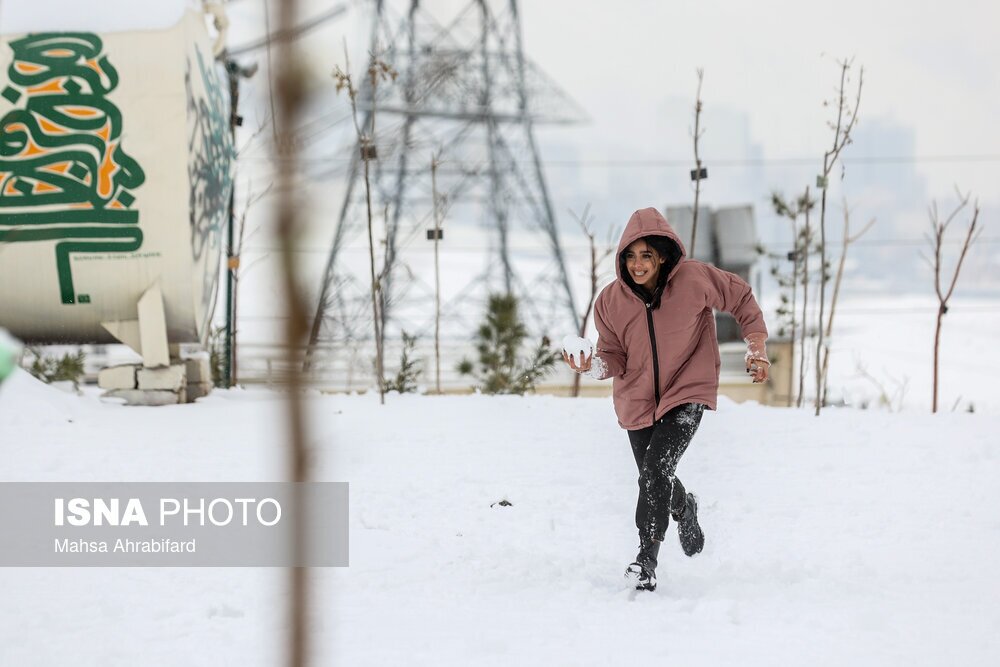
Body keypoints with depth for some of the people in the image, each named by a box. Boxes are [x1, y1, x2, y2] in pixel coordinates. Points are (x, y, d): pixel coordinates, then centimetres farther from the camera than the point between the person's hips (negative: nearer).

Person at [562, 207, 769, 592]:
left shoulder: (695, 279, -18)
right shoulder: (611, 301, -12)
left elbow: (740, 298, -1)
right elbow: (615, 355, -3)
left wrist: (756, 347, -2)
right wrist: (594, 366, -26)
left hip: (688, 392, -4)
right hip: (638, 399, 4)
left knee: (656, 468, -23)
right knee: (654, 478, 18)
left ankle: (647, 559, -13)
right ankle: (684, 510, 55)